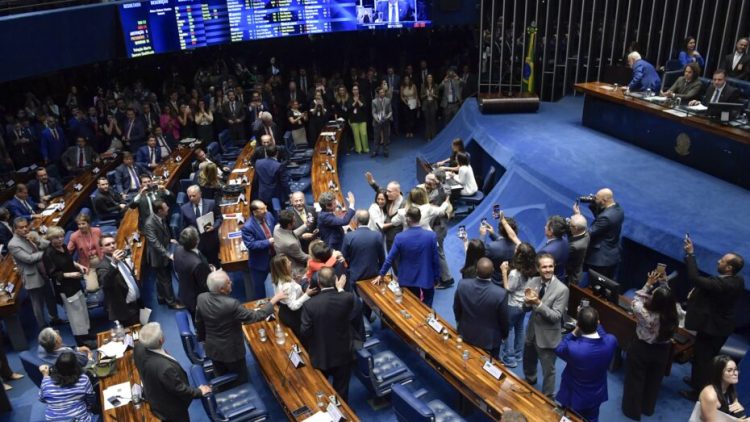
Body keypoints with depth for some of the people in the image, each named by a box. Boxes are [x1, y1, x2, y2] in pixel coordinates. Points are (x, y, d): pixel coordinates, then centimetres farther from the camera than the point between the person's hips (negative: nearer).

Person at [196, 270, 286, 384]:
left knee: (221, 379, 28)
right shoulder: (231, 304, -35)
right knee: (241, 380, 21)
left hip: (212, 348, 6)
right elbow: (255, 316, -27)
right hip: (231, 350, -6)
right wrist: (274, 300, -20)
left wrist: (203, 339, 19)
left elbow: (199, 323, 0)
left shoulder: (201, 298, -16)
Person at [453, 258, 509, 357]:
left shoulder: (462, 284, -23)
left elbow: (456, 309, -5)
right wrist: (504, 335, 7)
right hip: (489, 339, -2)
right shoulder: (500, 293, -32)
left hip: (466, 334, 3)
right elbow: (503, 319, -14)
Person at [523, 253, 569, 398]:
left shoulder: (562, 289, -22)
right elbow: (525, 307, -1)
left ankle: (547, 397, 34)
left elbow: (556, 316, -24)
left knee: (548, 370, 12)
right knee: (528, 362, 29)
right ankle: (530, 381, 58)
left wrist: (538, 303, -35)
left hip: (547, 336, -6)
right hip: (531, 332, 6)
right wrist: (527, 301, -25)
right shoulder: (532, 282, -6)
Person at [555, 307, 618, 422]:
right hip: (595, 396, 3)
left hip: (573, 397, -3)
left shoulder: (572, 348, -41)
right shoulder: (611, 341, -29)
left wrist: (574, 333, -19)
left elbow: (558, 349, -15)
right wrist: (594, 323, 0)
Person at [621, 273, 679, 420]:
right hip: (662, 351, 4)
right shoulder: (674, 314, -25)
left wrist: (648, 284, -15)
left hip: (641, 349, -4)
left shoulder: (646, 315, -35)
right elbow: (668, 299, -3)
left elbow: (635, 303, -15)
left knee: (635, 380, 20)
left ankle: (633, 410, 37)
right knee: (654, 381, 27)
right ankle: (648, 408, 48)